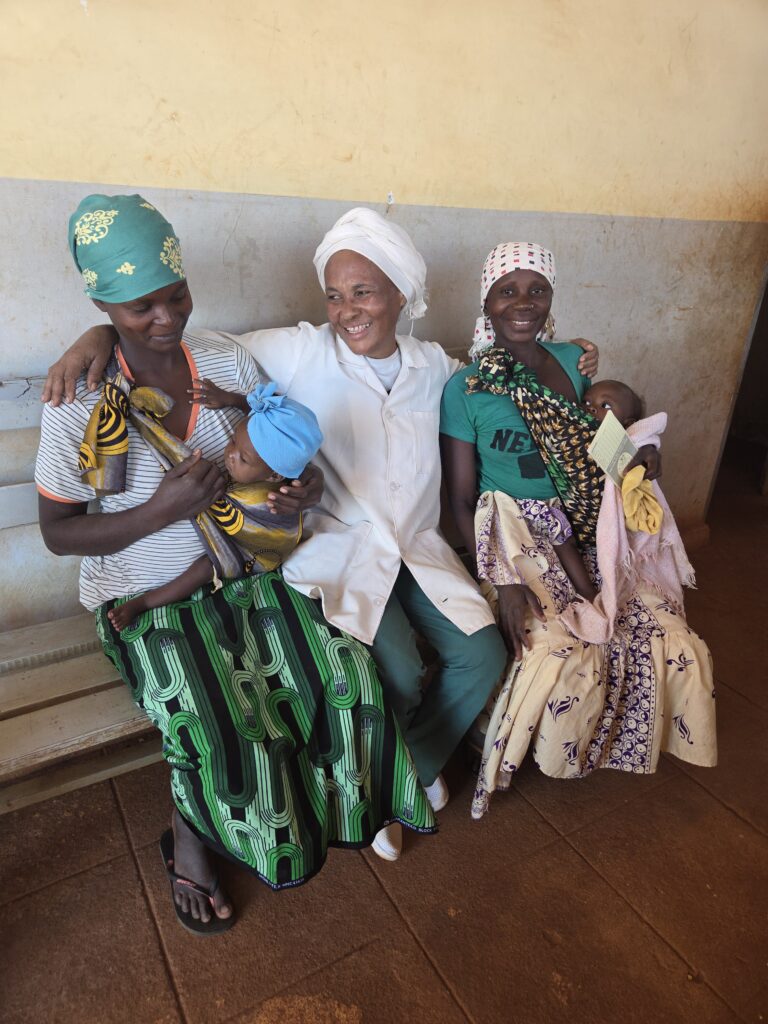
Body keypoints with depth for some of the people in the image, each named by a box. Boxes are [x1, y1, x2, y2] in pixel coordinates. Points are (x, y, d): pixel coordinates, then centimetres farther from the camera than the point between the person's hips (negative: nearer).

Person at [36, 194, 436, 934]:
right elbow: (58, 532, -6)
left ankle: (322, 808, 16)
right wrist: (161, 510, -23)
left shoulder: (231, 363, 0)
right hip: (147, 596, -3)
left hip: (242, 572, 4)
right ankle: (188, 842, 12)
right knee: (219, 728, -24)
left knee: (344, 674, -14)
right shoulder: (80, 401, -10)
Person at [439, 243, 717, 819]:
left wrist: (639, 443, -1)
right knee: (564, 658, -24)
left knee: (675, 646, -7)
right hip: (517, 538, -5)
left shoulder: (574, 361, 7)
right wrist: (503, 581, -17)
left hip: (590, 532, 5)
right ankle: (511, 760, 8)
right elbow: (461, 499, -7)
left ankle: (615, 745, 24)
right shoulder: (465, 389, -7)